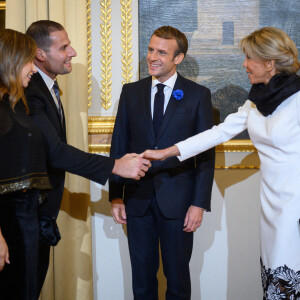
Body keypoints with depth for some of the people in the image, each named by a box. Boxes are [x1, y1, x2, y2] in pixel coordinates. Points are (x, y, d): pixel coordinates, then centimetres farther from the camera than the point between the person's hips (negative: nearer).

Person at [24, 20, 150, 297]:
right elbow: (55, 150, -29)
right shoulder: (29, 92, -22)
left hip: (42, 209, 9)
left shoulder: (48, 87, 12)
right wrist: (115, 166, -29)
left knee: (36, 280, 16)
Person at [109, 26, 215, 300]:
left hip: (178, 200, -2)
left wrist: (199, 203, -9)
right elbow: (119, 146, 7)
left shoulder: (198, 95, -1)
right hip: (137, 199, 3)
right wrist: (116, 196, 2)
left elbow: (206, 153, -3)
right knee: (142, 276, 12)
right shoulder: (131, 92, 7)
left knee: (177, 275, 9)